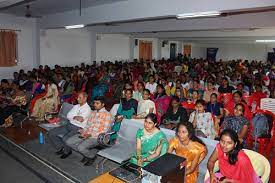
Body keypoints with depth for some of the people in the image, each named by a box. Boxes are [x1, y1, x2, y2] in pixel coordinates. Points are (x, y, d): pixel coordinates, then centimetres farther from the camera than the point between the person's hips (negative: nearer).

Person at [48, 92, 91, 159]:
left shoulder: (87, 109, -9)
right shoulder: (76, 106, 15)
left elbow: (80, 119, -21)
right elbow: (68, 116, 5)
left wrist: (73, 117, -5)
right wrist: (75, 117, -10)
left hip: (77, 128, -7)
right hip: (69, 125, 8)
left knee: (64, 139, -30)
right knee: (51, 133, -5)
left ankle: (67, 151, 3)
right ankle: (61, 148, 9)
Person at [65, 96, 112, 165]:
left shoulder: (107, 115, -9)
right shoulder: (93, 113, 15)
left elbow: (104, 131, -13)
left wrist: (90, 135, -19)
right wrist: (82, 131, -2)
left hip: (96, 137, -8)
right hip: (86, 134, 8)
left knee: (81, 147, -28)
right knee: (68, 142, -5)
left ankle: (92, 155, 4)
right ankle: (86, 153, 12)